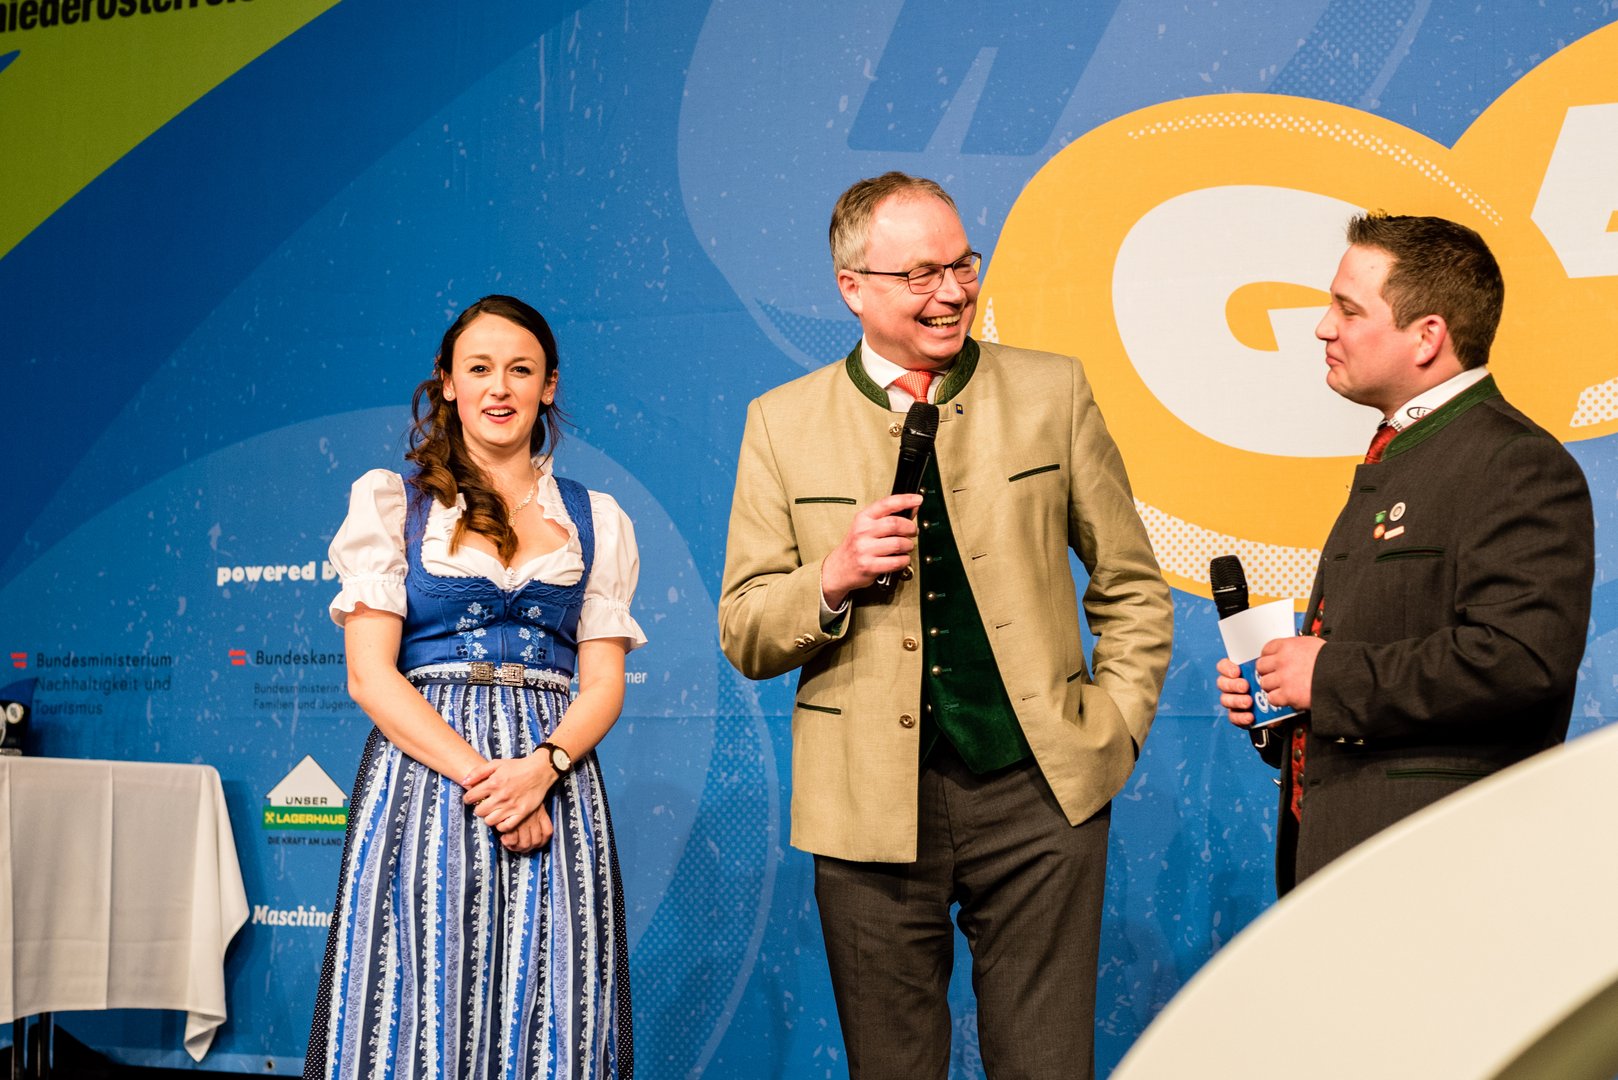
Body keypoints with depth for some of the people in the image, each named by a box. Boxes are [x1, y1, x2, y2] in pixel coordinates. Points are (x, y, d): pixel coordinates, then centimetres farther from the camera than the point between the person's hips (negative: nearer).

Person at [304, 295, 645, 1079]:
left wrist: (541, 765, -13)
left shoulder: (595, 521, 13)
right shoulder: (390, 502, 6)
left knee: (548, 1016, -1)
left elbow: (604, 682, 7)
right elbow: (370, 673, -2)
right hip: (422, 774, -2)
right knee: (424, 1009, -4)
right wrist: (476, 774, -14)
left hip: (554, 774, 2)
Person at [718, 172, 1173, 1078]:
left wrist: (1115, 726, 4)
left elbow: (1132, 586, 13)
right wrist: (833, 580, -13)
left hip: (1038, 794, 0)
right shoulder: (783, 425, 4)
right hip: (873, 804, 0)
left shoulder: (1052, 391, 5)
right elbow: (745, 638, 5)